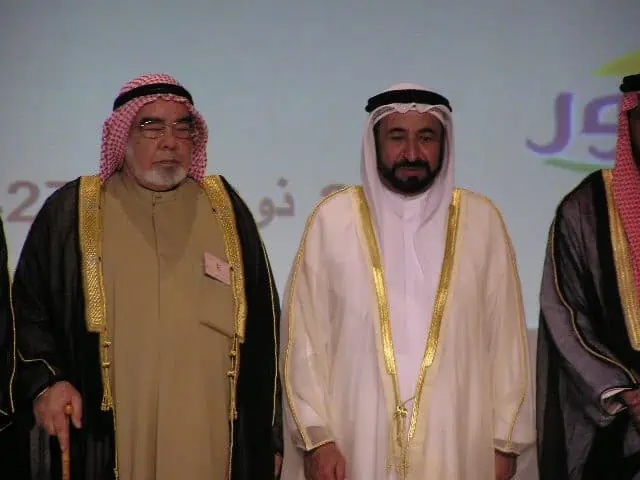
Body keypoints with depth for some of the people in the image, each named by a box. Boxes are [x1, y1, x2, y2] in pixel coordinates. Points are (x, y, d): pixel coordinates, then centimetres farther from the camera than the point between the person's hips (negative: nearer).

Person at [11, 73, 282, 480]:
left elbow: (261, 331, 12)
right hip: (101, 446, -1)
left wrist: (265, 444, 10)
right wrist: (42, 383, -9)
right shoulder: (70, 212, 6)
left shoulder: (225, 210, 11)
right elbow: (27, 314, 8)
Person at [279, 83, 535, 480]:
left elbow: (505, 337, 3)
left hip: (457, 445, 1)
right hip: (356, 442, -1)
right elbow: (305, 336, -2)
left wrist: (505, 440, 1)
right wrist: (316, 436, -7)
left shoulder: (481, 220, 2)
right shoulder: (333, 219, -2)